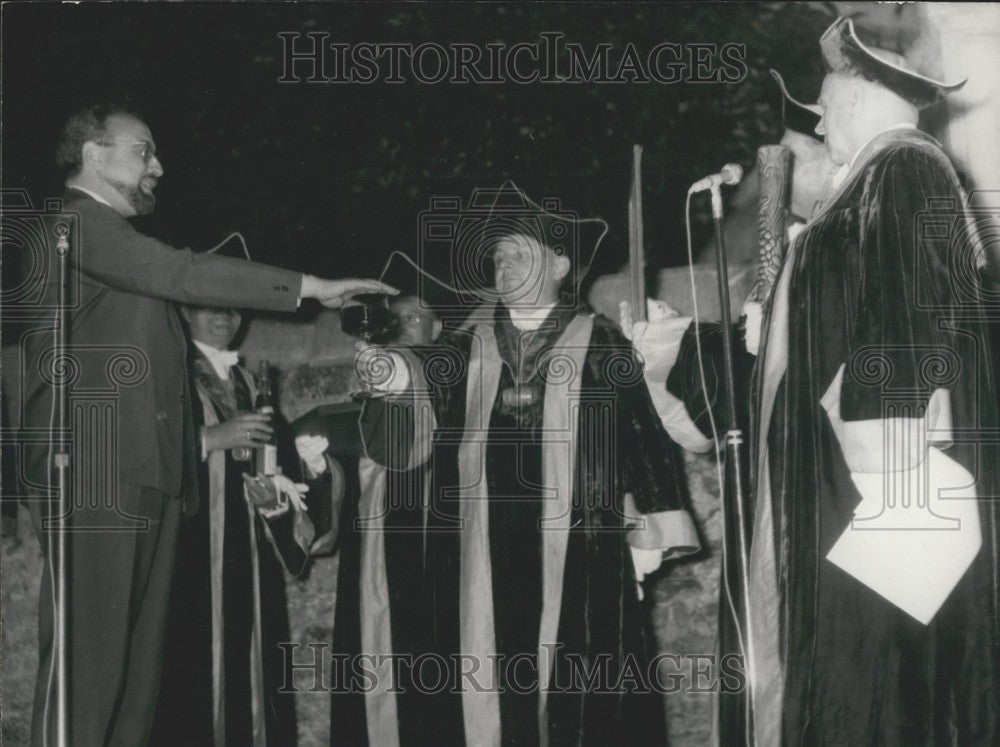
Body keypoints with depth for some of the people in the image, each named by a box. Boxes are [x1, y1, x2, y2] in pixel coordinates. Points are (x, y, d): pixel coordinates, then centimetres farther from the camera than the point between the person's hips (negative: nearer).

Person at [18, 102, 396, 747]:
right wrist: (311, 288, -16)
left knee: (140, 659, 7)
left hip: (149, 476, 9)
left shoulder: (119, 240, 24)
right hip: (98, 475, -9)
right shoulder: (74, 223, -5)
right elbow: (184, 275, -16)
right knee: (88, 655, -8)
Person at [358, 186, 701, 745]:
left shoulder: (600, 344, 1)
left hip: (578, 556, -3)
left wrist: (646, 537, -6)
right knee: (494, 691, 4)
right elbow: (416, 423, -1)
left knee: (579, 697, -3)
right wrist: (400, 381, -23)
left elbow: (642, 437, -1)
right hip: (487, 559, 3)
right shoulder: (469, 347, 11)